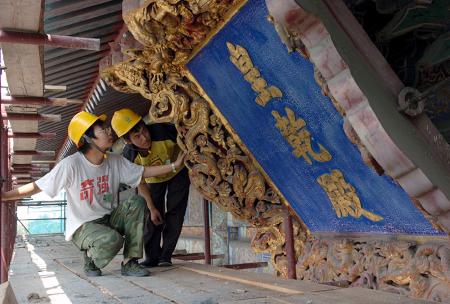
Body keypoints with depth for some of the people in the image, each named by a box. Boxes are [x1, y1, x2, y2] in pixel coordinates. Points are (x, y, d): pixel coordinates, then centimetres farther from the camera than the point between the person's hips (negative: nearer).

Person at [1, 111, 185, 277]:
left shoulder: (116, 162, -2)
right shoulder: (71, 164, -19)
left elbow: (144, 172, 3)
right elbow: (37, 187, -16)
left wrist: (174, 165, -6)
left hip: (109, 219, 6)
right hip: (82, 226, -6)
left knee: (137, 202, -20)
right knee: (111, 239, -37)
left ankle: (129, 262, -11)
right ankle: (91, 258, 1)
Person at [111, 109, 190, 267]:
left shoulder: (163, 131, -39)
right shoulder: (129, 156, -28)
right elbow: (141, 184, -14)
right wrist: (152, 208, -11)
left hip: (178, 172, -1)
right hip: (154, 180, 2)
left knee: (175, 212, -6)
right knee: (153, 217, -4)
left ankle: (166, 256, 1)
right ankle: (152, 256, 8)